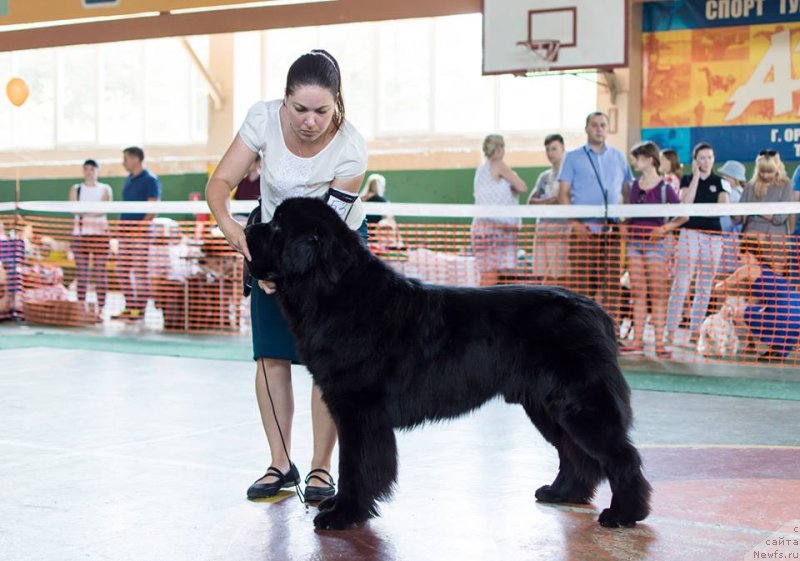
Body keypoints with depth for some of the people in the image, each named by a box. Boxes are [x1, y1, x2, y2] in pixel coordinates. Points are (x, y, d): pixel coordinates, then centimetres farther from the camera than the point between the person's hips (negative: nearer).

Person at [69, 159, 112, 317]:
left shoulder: (105, 189, 9)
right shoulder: (76, 189, 13)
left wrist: (83, 211, -21)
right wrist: (94, 210, -17)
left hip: (100, 231, -2)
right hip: (80, 231, 2)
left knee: (99, 271, -6)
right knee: (81, 271, -1)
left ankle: (100, 308, -6)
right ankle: (81, 306, 2)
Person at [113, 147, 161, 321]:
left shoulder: (150, 180, -7)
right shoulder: (129, 179, 17)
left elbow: (153, 209, -13)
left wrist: (140, 227, -19)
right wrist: (121, 224, 12)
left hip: (141, 231, -8)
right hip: (126, 231, 8)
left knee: (140, 271, -6)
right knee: (123, 270, 8)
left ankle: (140, 309, -2)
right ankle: (130, 307, 15)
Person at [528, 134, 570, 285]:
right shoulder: (544, 176, 19)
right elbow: (531, 201, 12)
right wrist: (550, 201, -6)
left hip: (564, 228, -5)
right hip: (544, 228, 5)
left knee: (563, 276, -10)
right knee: (546, 277, 2)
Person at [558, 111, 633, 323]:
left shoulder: (618, 157, 15)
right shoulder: (573, 157, 7)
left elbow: (627, 191, 18)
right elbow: (563, 193, 1)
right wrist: (574, 222, -11)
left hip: (611, 229, 2)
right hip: (584, 229, -2)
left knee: (612, 282, -1)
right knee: (582, 282, -5)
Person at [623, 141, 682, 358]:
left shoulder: (664, 188, -5)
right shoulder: (634, 186, 11)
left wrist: (665, 228, -15)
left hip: (655, 243, -5)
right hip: (634, 242, 5)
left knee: (657, 295, -2)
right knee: (638, 293, 6)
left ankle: (659, 343, 0)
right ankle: (637, 340, 8)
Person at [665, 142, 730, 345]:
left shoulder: (719, 181, 12)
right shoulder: (687, 179, 9)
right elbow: (685, 202, -9)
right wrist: (696, 176, -7)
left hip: (713, 236, 2)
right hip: (690, 232, -2)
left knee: (705, 288, 3)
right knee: (681, 284, -9)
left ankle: (695, 332, 8)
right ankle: (671, 331, -8)